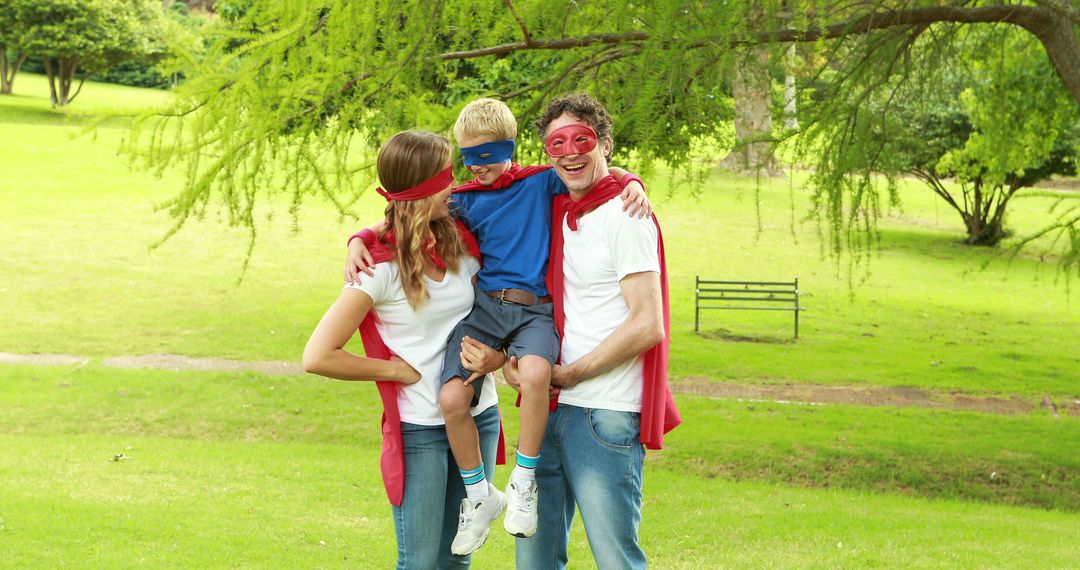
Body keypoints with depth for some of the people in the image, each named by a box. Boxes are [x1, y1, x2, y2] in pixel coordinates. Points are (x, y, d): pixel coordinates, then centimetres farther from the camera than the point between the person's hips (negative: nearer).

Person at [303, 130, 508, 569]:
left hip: (480, 418, 5)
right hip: (419, 430, -5)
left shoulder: (462, 241, 1)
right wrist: (398, 370, -11)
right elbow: (317, 356, -16)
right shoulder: (381, 267, -15)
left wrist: (494, 357, -9)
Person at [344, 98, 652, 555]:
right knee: (452, 398, -21)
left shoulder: (540, 182, 7)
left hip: (534, 309, -2)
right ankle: (478, 498, 3)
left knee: (535, 372, -37)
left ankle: (523, 482, -15)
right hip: (484, 305, 3)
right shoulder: (464, 200, 12)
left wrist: (632, 183, -15)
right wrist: (359, 240, -4)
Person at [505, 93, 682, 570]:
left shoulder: (624, 216, -8)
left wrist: (569, 375, -12)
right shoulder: (556, 213, 13)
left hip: (605, 417, -7)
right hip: (549, 410, 8)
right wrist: (512, 358, 2)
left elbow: (647, 327, -15)